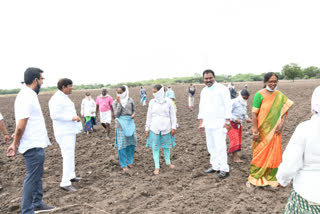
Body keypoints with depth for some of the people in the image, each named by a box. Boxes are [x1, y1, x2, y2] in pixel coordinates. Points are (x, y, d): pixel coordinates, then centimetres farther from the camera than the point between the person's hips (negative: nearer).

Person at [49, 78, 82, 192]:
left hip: (70, 131, 11)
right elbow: (54, 115, -26)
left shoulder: (64, 97, 13)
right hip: (64, 133, -11)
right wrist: (72, 117, -23)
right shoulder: (57, 98, -18)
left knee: (70, 155, 19)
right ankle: (65, 183, -4)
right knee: (68, 156, -10)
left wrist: (75, 117, 8)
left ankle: (71, 175, 32)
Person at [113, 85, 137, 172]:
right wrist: (119, 103, -15)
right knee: (122, 144, 0)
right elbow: (116, 114, -12)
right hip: (121, 124, -3)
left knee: (131, 143, 9)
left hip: (130, 123, 3)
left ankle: (129, 162, 26)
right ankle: (123, 165, 11)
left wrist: (133, 114, -9)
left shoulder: (130, 101, 2)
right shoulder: (116, 102, -3)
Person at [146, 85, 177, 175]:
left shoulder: (168, 102, -3)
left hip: (166, 128, 0)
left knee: (166, 146, 11)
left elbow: (173, 115, 2)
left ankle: (168, 162, 34)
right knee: (155, 148, 2)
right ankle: (157, 167, 13)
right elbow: (149, 116, 6)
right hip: (154, 128, 1)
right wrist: (147, 129, 6)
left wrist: (173, 127, 0)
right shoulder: (152, 102, 0)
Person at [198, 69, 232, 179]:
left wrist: (227, 121, -14)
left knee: (220, 146, -8)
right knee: (211, 146, 11)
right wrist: (201, 122, 14)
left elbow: (228, 105, -9)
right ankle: (215, 166, 23)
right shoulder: (203, 91, 13)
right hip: (208, 123, 7)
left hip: (219, 123, -6)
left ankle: (224, 169, 2)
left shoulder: (221, 89, -7)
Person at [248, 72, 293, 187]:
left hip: (274, 130, 4)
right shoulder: (259, 95, -12)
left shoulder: (280, 95, 3)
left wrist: (281, 124, -7)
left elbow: (284, 111, 9)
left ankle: (270, 177, 30)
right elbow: (254, 114, -14)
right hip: (262, 130, -4)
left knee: (273, 154, 12)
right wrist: (255, 131, -18)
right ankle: (254, 178, 22)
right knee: (260, 153, 6)